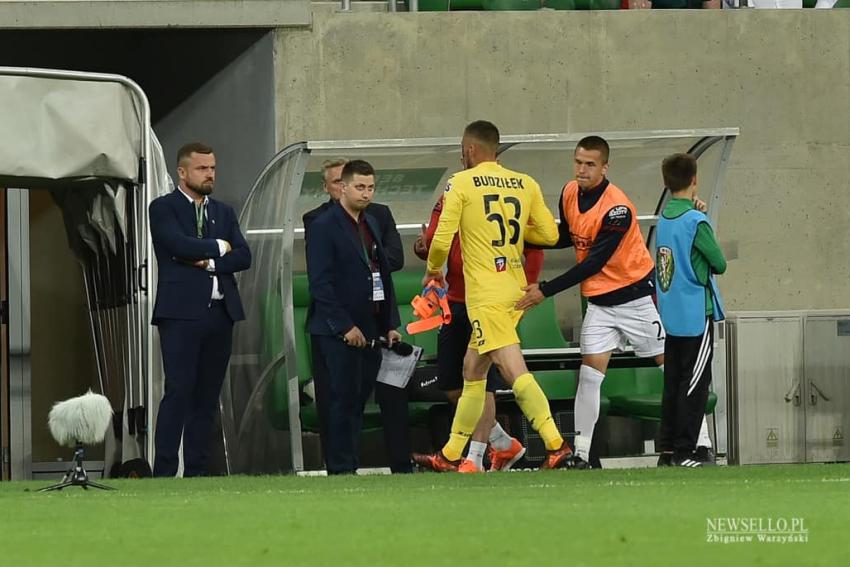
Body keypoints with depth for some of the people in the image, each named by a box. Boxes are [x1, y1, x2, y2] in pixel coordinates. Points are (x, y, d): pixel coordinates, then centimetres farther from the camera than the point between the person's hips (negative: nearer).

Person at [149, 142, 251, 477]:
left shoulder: (224, 212, 18)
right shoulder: (163, 208, 1)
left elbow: (243, 257, 7)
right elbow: (180, 244, -16)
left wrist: (209, 262, -9)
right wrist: (219, 247, -2)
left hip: (220, 312, 6)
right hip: (182, 312, -6)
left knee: (207, 396, 5)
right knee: (179, 392, -12)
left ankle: (196, 471, 8)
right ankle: (164, 472, -13)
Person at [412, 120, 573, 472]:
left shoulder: (461, 183, -6)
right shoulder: (525, 184, 9)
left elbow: (442, 241, -8)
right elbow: (550, 234, 9)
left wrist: (433, 271, 12)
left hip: (486, 295, -7)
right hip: (516, 290, 7)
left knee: (514, 371, -16)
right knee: (473, 372, 16)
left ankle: (556, 444, -29)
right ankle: (450, 455, 22)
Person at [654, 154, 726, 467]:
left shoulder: (663, 219, 6)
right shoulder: (696, 222, -16)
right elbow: (719, 264, -11)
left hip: (670, 317, 7)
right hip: (697, 315, -7)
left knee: (673, 380, 13)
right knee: (695, 383, -3)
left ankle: (668, 446, 15)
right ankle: (684, 451, -5)